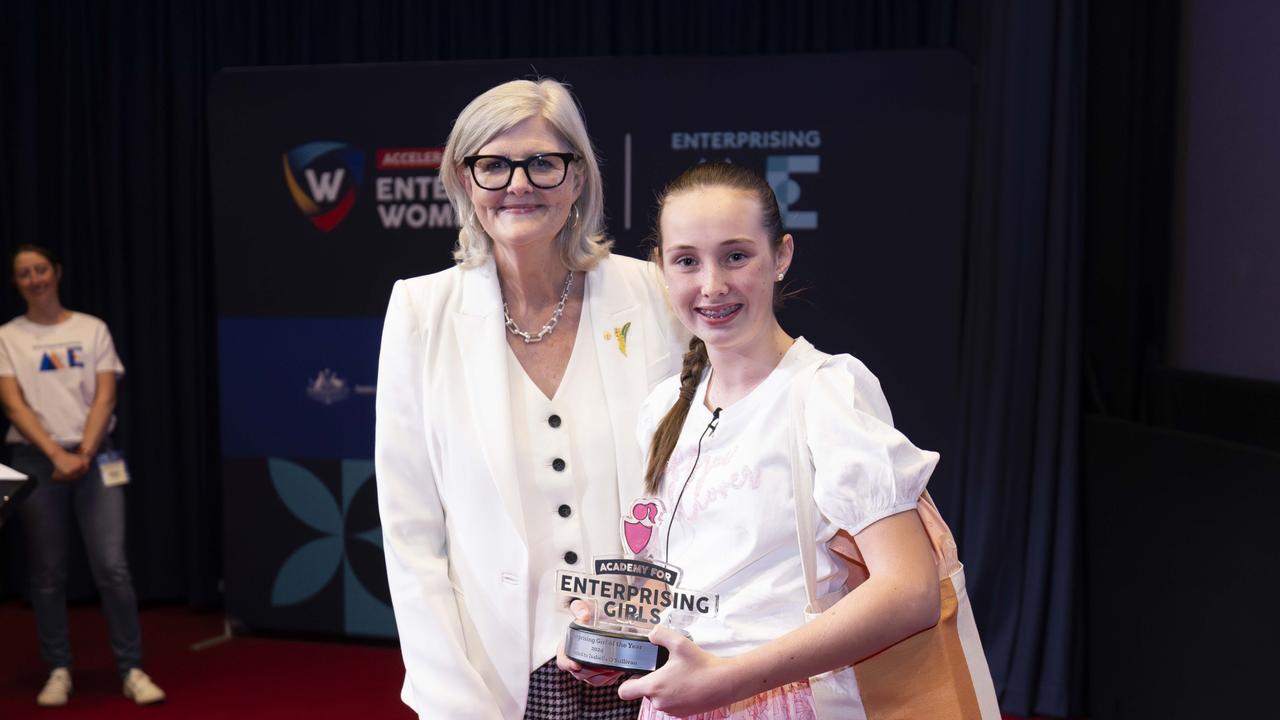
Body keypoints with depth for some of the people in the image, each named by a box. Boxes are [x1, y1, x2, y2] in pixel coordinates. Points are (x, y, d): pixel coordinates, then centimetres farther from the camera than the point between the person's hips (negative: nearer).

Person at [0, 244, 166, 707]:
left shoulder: (92, 329, 7)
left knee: (112, 567, -6)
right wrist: (57, 455, -16)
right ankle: (59, 671, 17)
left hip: (94, 456, 0)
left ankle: (132, 671, 0)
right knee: (46, 573, 5)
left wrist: (84, 453, -13)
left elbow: (104, 397, 0)